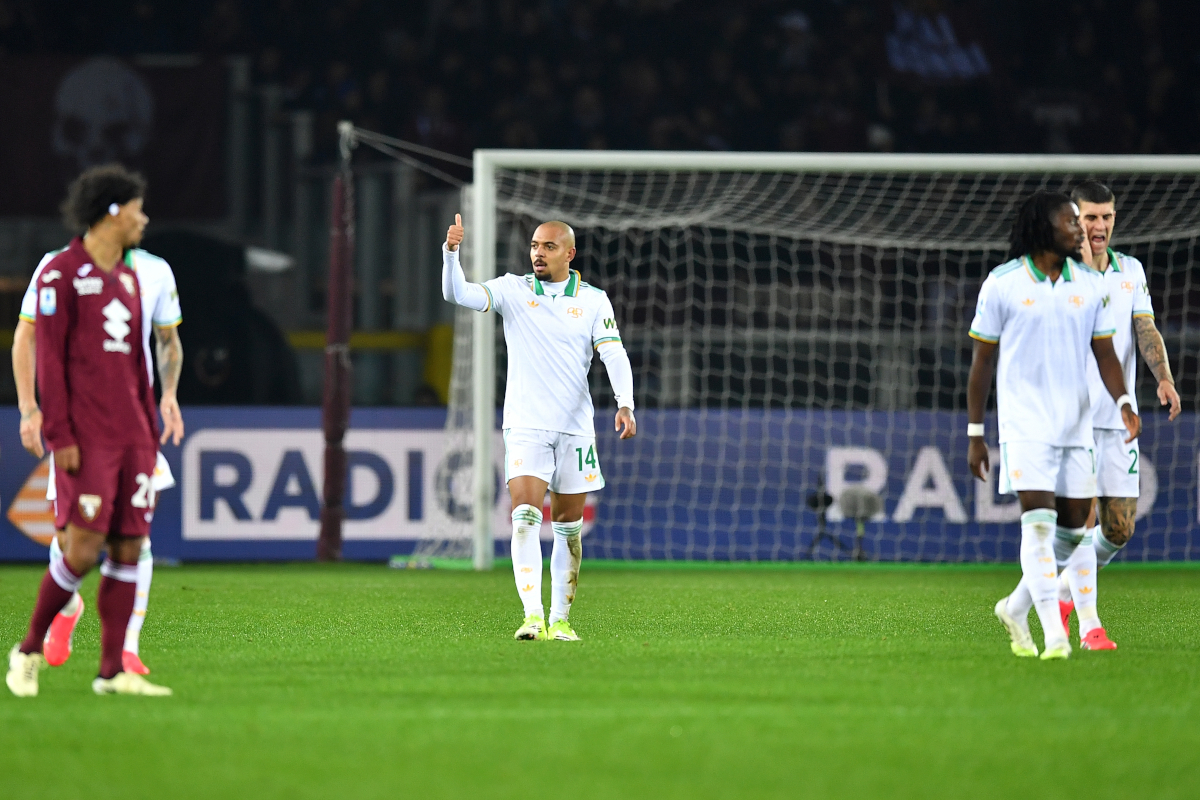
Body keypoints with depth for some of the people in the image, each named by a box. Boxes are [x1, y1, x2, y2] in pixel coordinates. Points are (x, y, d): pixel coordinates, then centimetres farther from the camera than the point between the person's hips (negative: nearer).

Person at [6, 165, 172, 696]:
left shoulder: (127, 278, 18)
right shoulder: (62, 273, -5)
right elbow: (48, 358, -9)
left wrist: (151, 434, 18)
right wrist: (60, 435, -15)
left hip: (130, 434, 7)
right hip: (86, 439, -7)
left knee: (128, 550, 1)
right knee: (84, 548, -12)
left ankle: (112, 672, 4)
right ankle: (30, 652, 5)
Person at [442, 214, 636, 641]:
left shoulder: (593, 301, 3)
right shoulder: (512, 290, 3)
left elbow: (614, 354, -5)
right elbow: (458, 294, -9)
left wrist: (625, 404, -21)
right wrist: (451, 253, -28)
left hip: (575, 428, 1)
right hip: (525, 426, -1)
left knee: (568, 527, 7)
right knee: (525, 518, -17)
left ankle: (560, 619, 17)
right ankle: (533, 617, -23)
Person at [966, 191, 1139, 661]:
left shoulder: (1091, 286, 8)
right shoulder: (1002, 284, -2)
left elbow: (1105, 354, 10)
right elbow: (981, 361, 2)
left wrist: (1123, 402, -10)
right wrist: (975, 435, 2)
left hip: (1076, 425, 5)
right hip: (1025, 424, -5)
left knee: (1074, 528, 5)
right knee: (1039, 523, -15)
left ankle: (1016, 610, 26)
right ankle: (1054, 635, -17)